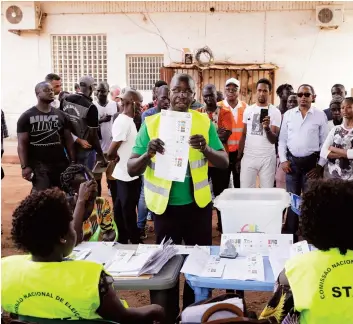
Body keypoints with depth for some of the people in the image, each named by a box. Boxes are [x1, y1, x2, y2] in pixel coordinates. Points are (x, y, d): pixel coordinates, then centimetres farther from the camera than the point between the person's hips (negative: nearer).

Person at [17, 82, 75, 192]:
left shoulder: (60, 115, 10)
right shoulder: (27, 117, -1)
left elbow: (68, 140, 11)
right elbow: (22, 144, -4)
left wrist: (73, 161, 3)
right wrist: (25, 166, -14)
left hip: (61, 164, 4)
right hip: (39, 166, -4)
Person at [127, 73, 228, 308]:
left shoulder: (204, 122, -2)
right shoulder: (152, 123, -5)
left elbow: (224, 163, -5)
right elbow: (131, 169, -6)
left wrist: (205, 149, -24)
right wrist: (148, 154, -27)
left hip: (198, 203, 1)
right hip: (165, 205, -1)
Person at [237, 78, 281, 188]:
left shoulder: (275, 112, -2)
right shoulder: (248, 110, 7)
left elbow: (274, 140, -6)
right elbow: (244, 135, 11)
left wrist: (267, 128, -26)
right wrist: (239, 156, 6)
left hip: (267, 158, -2)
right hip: (248, 156, 2)